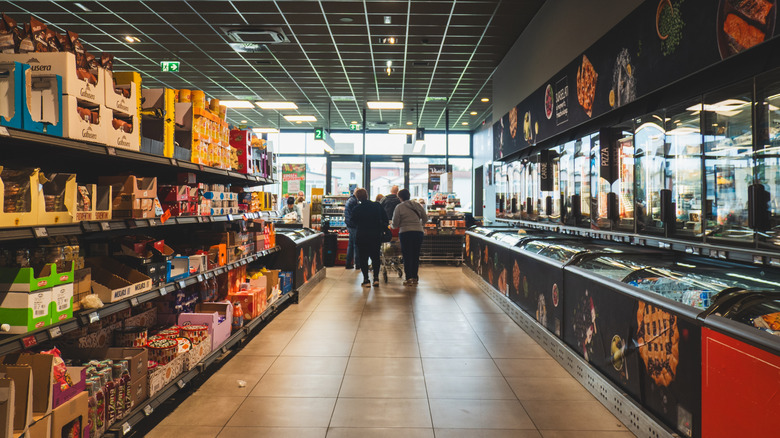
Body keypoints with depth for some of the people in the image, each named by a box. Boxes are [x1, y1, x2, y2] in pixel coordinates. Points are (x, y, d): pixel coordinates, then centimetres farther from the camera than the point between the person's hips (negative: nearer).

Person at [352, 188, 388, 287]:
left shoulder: (357, 209, -9)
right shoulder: (377, 206, -3)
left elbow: (354, 223, 4)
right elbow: (385, 220, 2)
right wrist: (382, 229, 14)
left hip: (362, 237, -2)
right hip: (376, 236, 2)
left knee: (363, 258, 6)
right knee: (375, 256, 13)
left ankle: (366, 280, 3)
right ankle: (376, 278, 5)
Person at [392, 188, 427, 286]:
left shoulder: (399, 207, -2)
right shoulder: (417, 205, 10)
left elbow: (395, 224, -3)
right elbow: (425, 218, 15)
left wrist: (393, 226, 19)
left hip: (405, 233, -4)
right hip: (418, 232, 4)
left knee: (407, 256, 1)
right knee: (416, 255, 13)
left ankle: (409, 279, -3)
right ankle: (415, 277, 19)